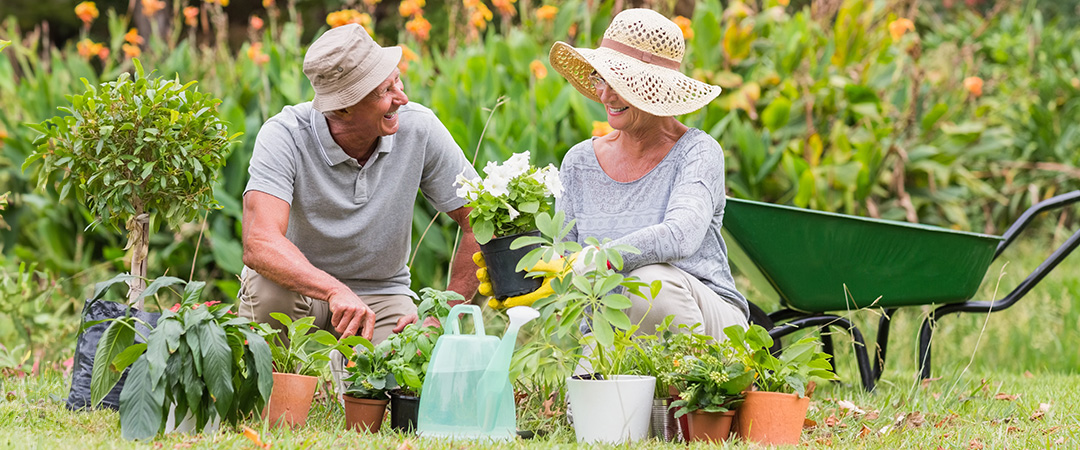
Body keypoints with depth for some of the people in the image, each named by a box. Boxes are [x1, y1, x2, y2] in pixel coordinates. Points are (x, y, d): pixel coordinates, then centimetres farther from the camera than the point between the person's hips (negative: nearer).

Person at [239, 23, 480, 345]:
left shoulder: (419, 128, -15)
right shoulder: (285, 135, -24)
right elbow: (259, 244, -37)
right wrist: (337, 292, -52)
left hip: (381, 292, 3)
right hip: (302, 287, -2)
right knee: (269, 290, -37)